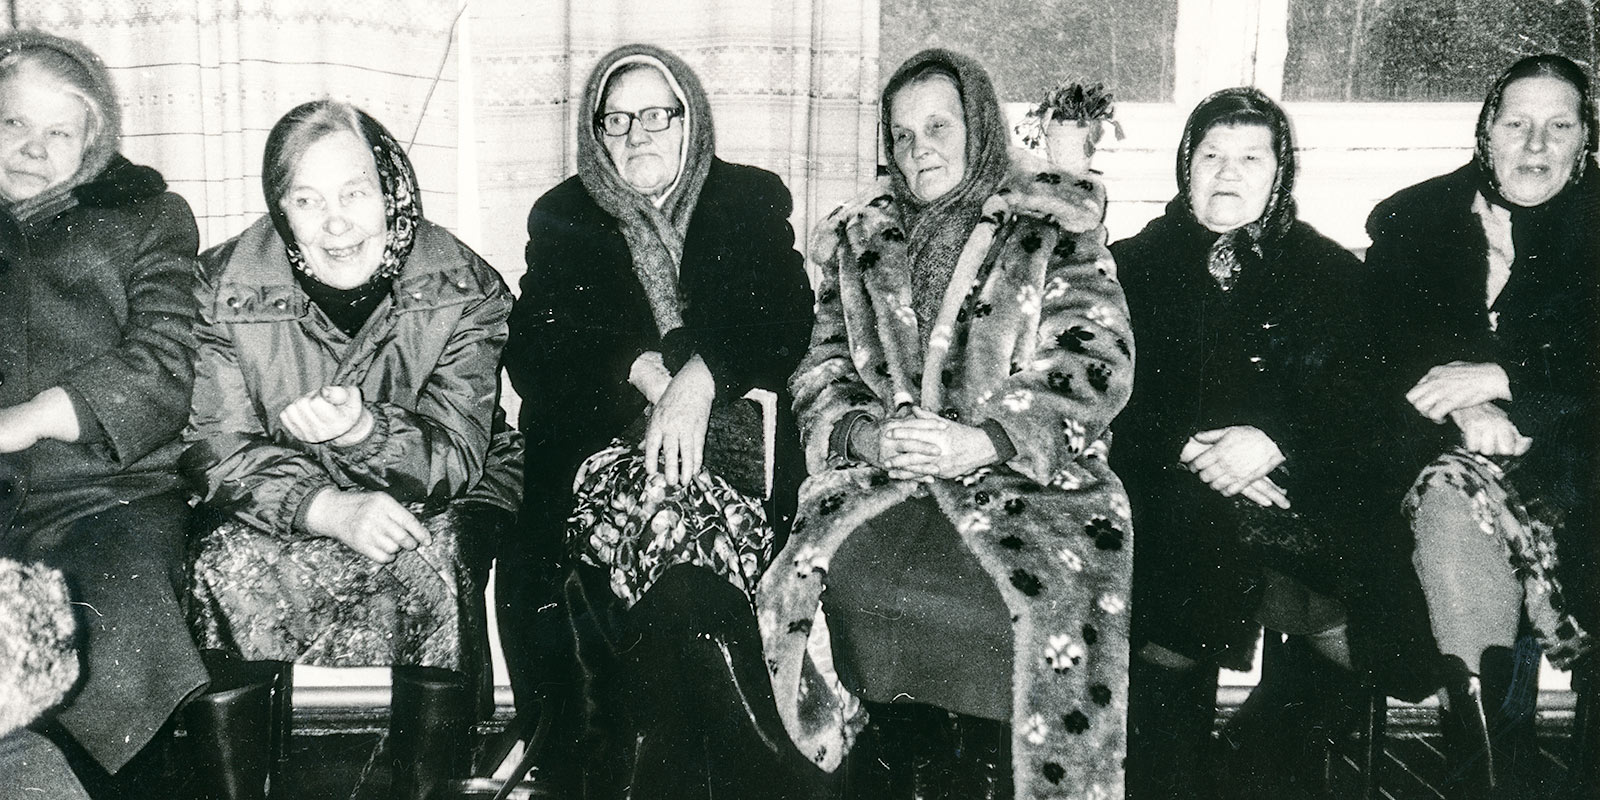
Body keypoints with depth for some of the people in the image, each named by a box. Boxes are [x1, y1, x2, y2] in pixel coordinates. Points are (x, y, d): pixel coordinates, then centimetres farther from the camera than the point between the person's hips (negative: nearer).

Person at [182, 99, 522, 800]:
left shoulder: (464, 289, -12)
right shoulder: (226, 288, -8)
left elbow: (454, 459, -17)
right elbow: (217, 449, -12)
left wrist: (362, 429, -38)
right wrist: (331, 510, -30)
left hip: (433, 505, -1)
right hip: (280, 509, 1)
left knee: (438, 558, -30)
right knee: (222, 572, -25)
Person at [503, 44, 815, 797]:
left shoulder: (753, 201, 15)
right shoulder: (562, 218, 18)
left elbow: (787, 324, 0)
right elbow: (535, 353, 5)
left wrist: (701, 376, -18)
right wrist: (640, 369, -13)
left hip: (729, 440, 0)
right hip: (603, 448, 0)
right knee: (669, 511, -35)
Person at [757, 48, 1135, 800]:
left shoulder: (1053, 231, 7)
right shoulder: (857, 239, 18)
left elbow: (1092, 365, -4)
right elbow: (821, 373, 14)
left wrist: (978, 442, -16)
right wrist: (866, 434, -8)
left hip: (1023, 474, -2)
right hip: (881, 472, 3)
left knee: (1037, 595, -29)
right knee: (838, 578, -25)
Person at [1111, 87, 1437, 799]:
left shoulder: (1333, 273, 17)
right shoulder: (1132, 266, 16)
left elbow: (1364, 412, 5)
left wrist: (1274, 442, -14)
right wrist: (1189, 450, -13)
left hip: (1301, 493, 1)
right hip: (1170, 495, -1)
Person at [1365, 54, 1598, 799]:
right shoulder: (1408, 219, 12)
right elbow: (1378, 355, 2)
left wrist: (1500, 380, -14)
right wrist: (1461, 409, -14)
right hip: (1441, 448, 0)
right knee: (1450, 505, -28)